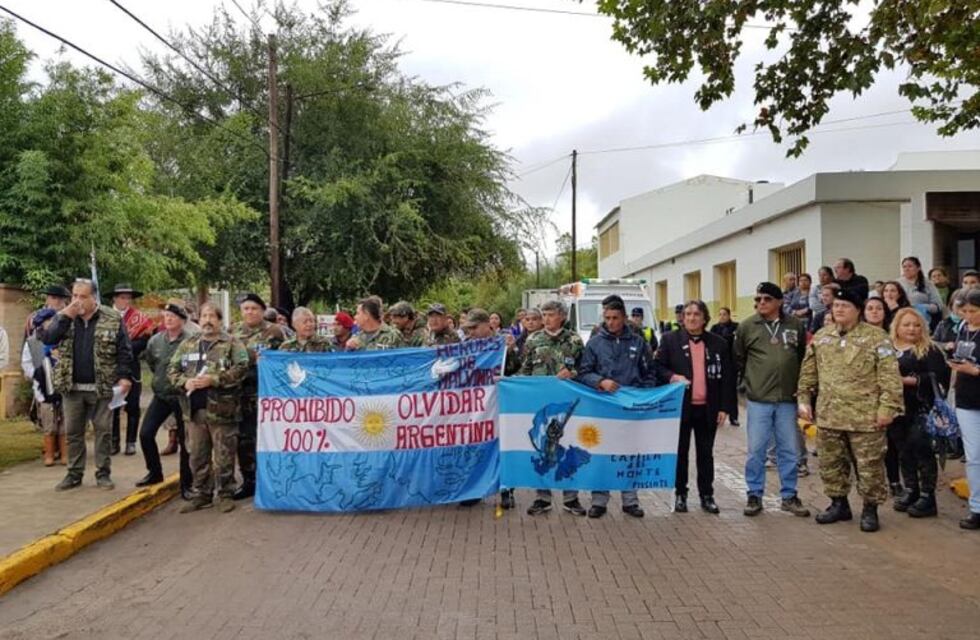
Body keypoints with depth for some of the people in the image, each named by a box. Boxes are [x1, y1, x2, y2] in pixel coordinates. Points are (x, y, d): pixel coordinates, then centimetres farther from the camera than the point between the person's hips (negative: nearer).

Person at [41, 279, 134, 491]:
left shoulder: (113, 319, -3)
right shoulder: (63, 317, 7)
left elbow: (124, 351, -3)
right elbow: (47, 339, -7)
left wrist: (124, 376, -13)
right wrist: (65, 317, -14)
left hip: (102, 387, -3)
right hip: (71, 387, 3)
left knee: (103, 430, 4)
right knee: (72, 432, 10)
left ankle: (103, 473, 14)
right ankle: (74, 473, 21)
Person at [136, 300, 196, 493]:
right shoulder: (155, 340, 3)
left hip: (182, 396, -5)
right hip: (161, 395, 6)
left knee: (184, 441, 2)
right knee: (145, 433, 3)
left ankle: (186, 484, 14)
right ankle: (155, 472, 24)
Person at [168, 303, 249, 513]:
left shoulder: (232, 344, -2)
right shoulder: (188, 344, 14)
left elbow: (241, 368, -14)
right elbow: (172, 369, 14)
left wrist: (213, 380, -20)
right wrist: (185, 382, -7)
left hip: (221, 408, -5)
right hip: (196, 408, 5)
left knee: (224, 455, 2)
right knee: (198, 456, 12)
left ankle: (226, 494, 14)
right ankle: (201, 494, 24)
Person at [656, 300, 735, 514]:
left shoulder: (718, 343, 3)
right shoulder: (670, 340, 1)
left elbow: (727, 377, 4)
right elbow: (658, 367, 0)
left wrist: (724, 407, -1)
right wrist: (672, 377, -20)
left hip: (708, 408, 1)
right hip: (681, 407, -1)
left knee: (706, 454, 10)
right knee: (680, 452, 9)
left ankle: (707, 495, 20)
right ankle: (680, 494, 20)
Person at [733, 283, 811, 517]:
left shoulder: (796, 325, 2)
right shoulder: (747, 326, -1)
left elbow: (804, 357, 12)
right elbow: (737, 359, 7)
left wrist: (801, 386, 8)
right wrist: (750, 381, 5)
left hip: (788, 398, 2)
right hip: (758, 399, -1)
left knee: (790, 450, 9)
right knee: (756, 449, 4)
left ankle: (789, 496, 22)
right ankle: (754, 495, 16)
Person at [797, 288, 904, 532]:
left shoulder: (875, 337, -6)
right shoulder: (821, 337, 9)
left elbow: (889, 376, -10)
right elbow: (808, 373, 14)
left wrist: (887, 407, -15)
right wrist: (803, 399, 9)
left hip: (865, 416, -5)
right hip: (828, 415, 5)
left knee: (869, 466, 4)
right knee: (831, 464, 13)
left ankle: (870, 509, 20)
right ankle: (839, 504, 29)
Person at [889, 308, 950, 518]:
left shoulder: (929, 350, -3)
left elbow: (938, 377, -15)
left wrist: (911, 380, -20)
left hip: (920, 410, -5)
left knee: (922, 450, -2)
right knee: (903, 451, 13)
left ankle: (927, 497, 8)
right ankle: (910, 491, 26)